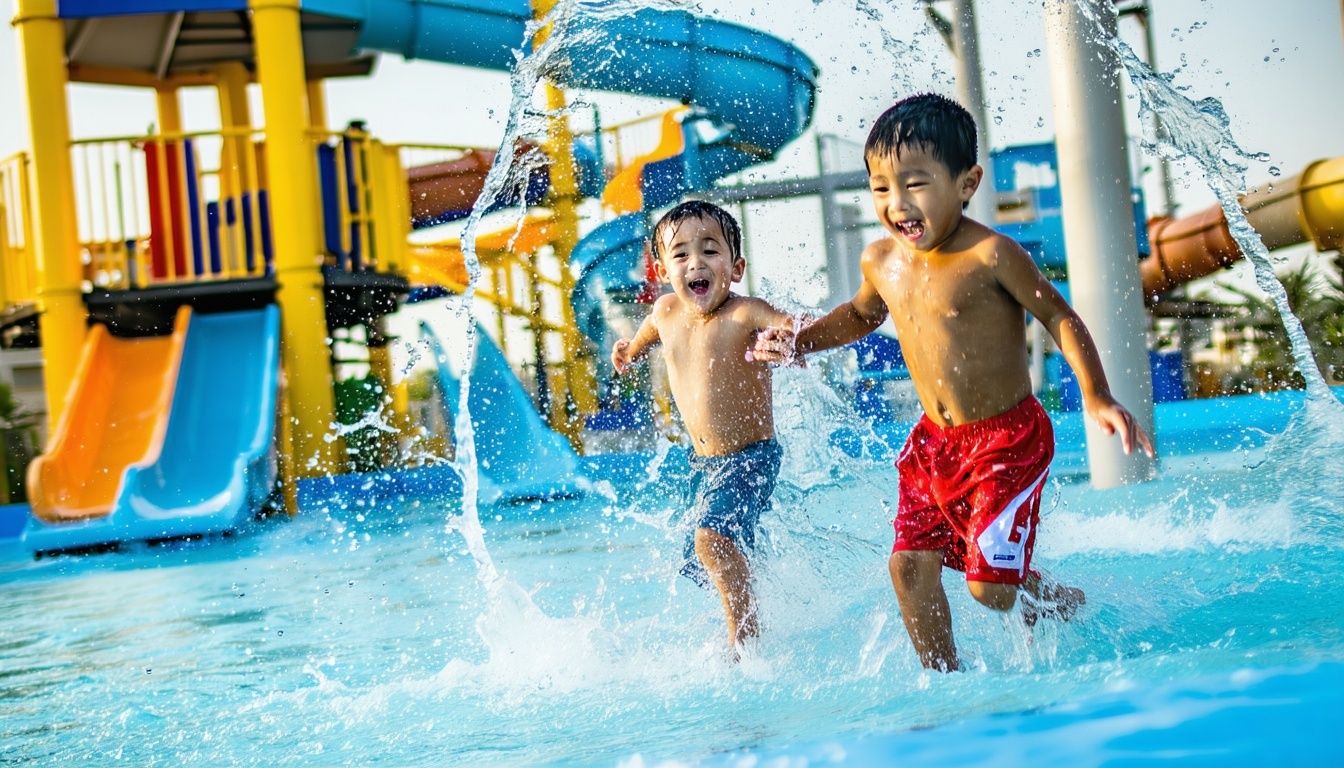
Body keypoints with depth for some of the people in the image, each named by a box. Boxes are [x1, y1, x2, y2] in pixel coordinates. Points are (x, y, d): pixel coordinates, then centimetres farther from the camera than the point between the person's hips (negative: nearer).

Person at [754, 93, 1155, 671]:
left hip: (1009, 438, -6)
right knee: (909, 565, 0)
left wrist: (1097, 397, -23)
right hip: (935, 442, 6)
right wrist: (799, 341, 8)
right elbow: (861, 314, 22)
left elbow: (1060, 318, -13)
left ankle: (1064, 603, 27)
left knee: (990, 586, -6)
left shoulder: (990, 256, -21)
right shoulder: (881, 261, 0)